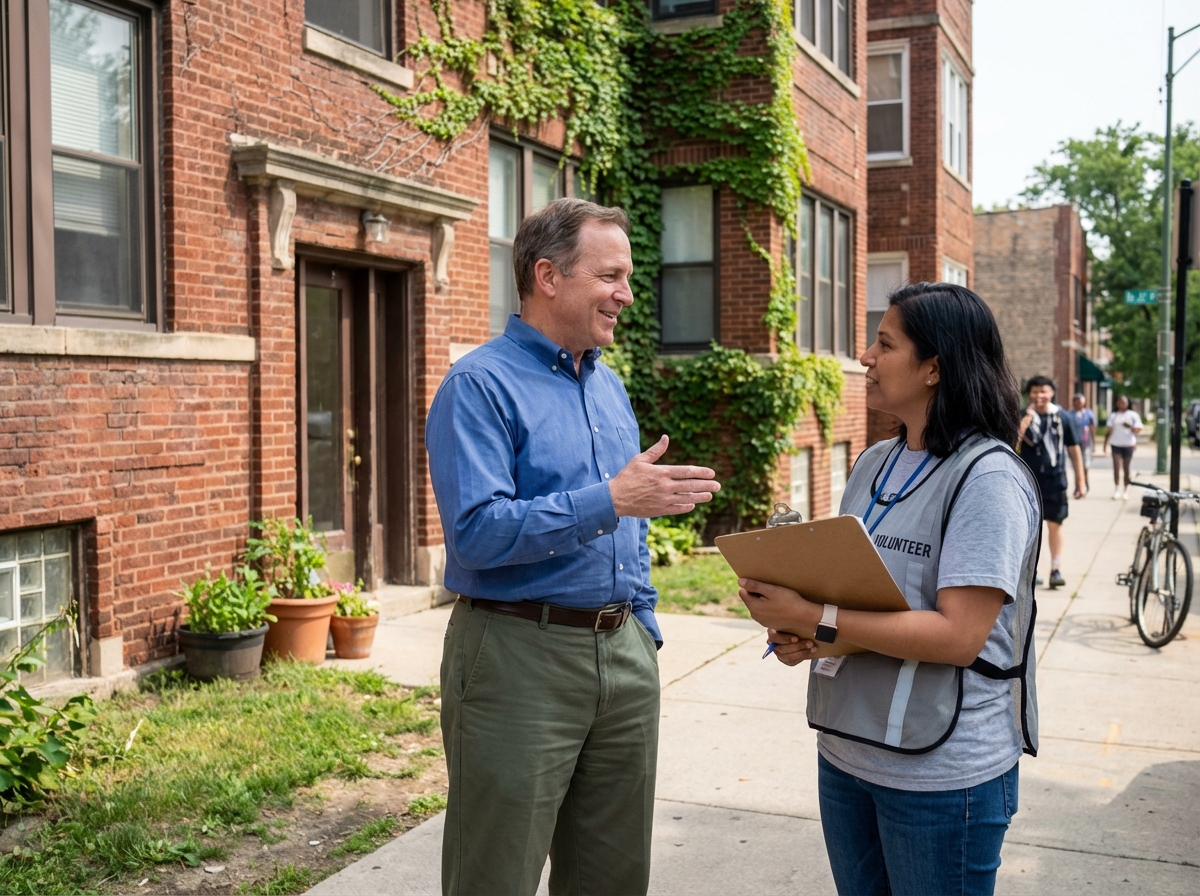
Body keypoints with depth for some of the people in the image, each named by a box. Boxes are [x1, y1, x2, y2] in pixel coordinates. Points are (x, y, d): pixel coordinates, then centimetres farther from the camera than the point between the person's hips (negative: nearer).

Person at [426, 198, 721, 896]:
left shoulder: (610, 387, 14)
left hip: (623, 654, 7)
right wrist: (610, 500, -26)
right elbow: (476, 531, -22)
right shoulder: (480, 386, -11)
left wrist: (643, 630, 16)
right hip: (519, 655, -7)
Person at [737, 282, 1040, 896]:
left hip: (943, 772, -7)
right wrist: (793, 631, -6)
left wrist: (814, 619, -25)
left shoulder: (988, 478, -16)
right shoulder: (873, 465, 7)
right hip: (845, 753, 7)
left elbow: (959, 635, -23)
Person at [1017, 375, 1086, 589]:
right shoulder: (1023, 416, -1)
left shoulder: (1063, 418, 1)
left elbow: (1074, 451, 5)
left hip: (1055, 481, 0)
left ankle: (1056, 569, 10)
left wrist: (1081, 481, 3)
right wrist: (1028, 416, -19)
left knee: (1055, 523, 2)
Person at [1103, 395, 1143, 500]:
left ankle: (1126, 491, 10)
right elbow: (1109, 431, 14)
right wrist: (1105, 443, 7)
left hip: (1128, 444, -1)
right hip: (1116, 444, 1)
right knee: (1116, 467, -10)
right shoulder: (1113, 415, 13)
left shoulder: (1133, 415, 6)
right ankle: (1117, 489, -8)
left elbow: (1138, 429, -1)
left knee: (1126, 468, 3)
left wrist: (1130, 427, -20)